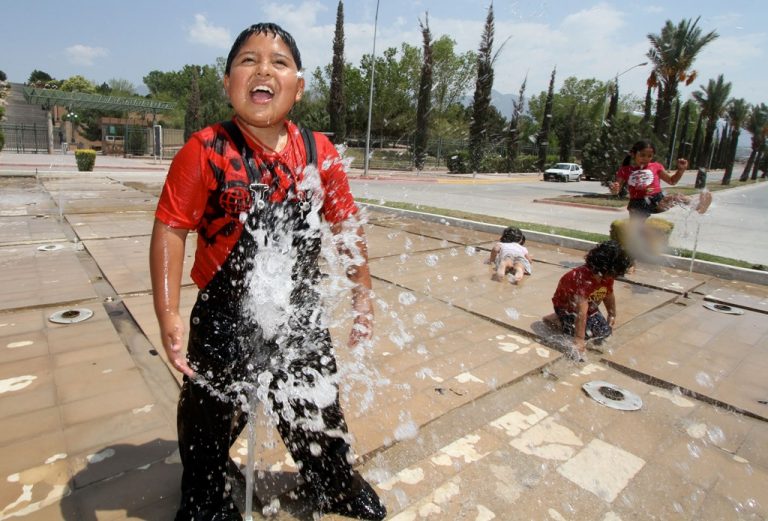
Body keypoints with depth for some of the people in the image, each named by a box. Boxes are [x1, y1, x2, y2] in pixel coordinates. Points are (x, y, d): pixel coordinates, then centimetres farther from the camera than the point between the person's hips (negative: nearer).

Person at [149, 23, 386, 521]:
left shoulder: (319, 152, -5)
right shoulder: (206, 151, -14)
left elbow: (347, 227, 2)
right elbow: (171, 229, -14)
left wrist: (363, 297, 5)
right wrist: (168, 314, -20)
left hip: (301, 316, 3)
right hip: (225, 318, -2)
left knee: (318, 411, 22)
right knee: (211, 416, 18)